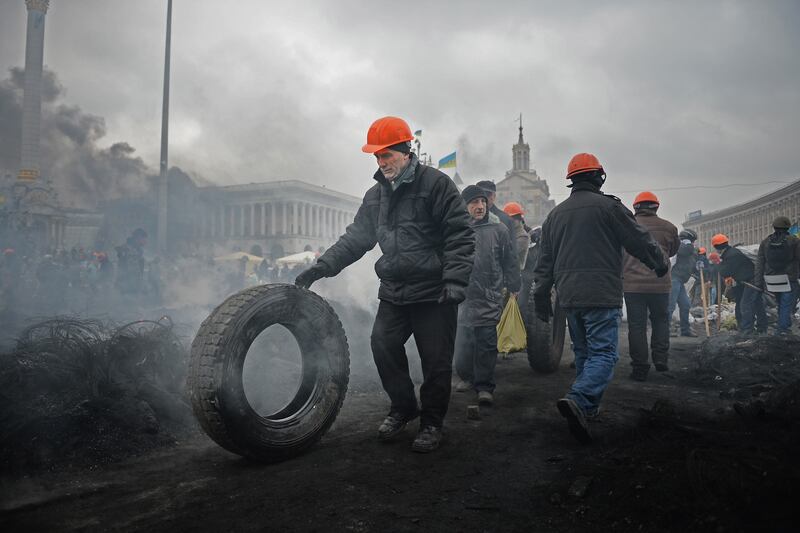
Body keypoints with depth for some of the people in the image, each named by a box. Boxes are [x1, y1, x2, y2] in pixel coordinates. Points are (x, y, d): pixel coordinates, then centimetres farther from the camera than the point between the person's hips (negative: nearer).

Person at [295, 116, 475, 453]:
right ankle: (403, 407, 26)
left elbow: (460, 235, -11)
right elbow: (355, 237, 13)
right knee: (383, 344, 3)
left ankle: (432, 422, 20)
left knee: (435, 359, 1)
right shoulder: (376, 195, 13)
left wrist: (455, 280, -20)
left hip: (434, 293, -6)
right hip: (394, 292, 6)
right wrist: (322, 267, 2)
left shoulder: (435, 184, -7)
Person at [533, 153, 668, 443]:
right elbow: (639, 240, -1)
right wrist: (660, 264, 17)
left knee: (583, 352, 19)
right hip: (601, 296, -6)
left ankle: (588, 408, 24)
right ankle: (578, 400, -28)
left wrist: (541, 295, 19)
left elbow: (545, 260, 15)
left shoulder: (556, 213, 14)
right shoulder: (608, 206, -5)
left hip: (569, 296, 7)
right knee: (604, 353, -7)